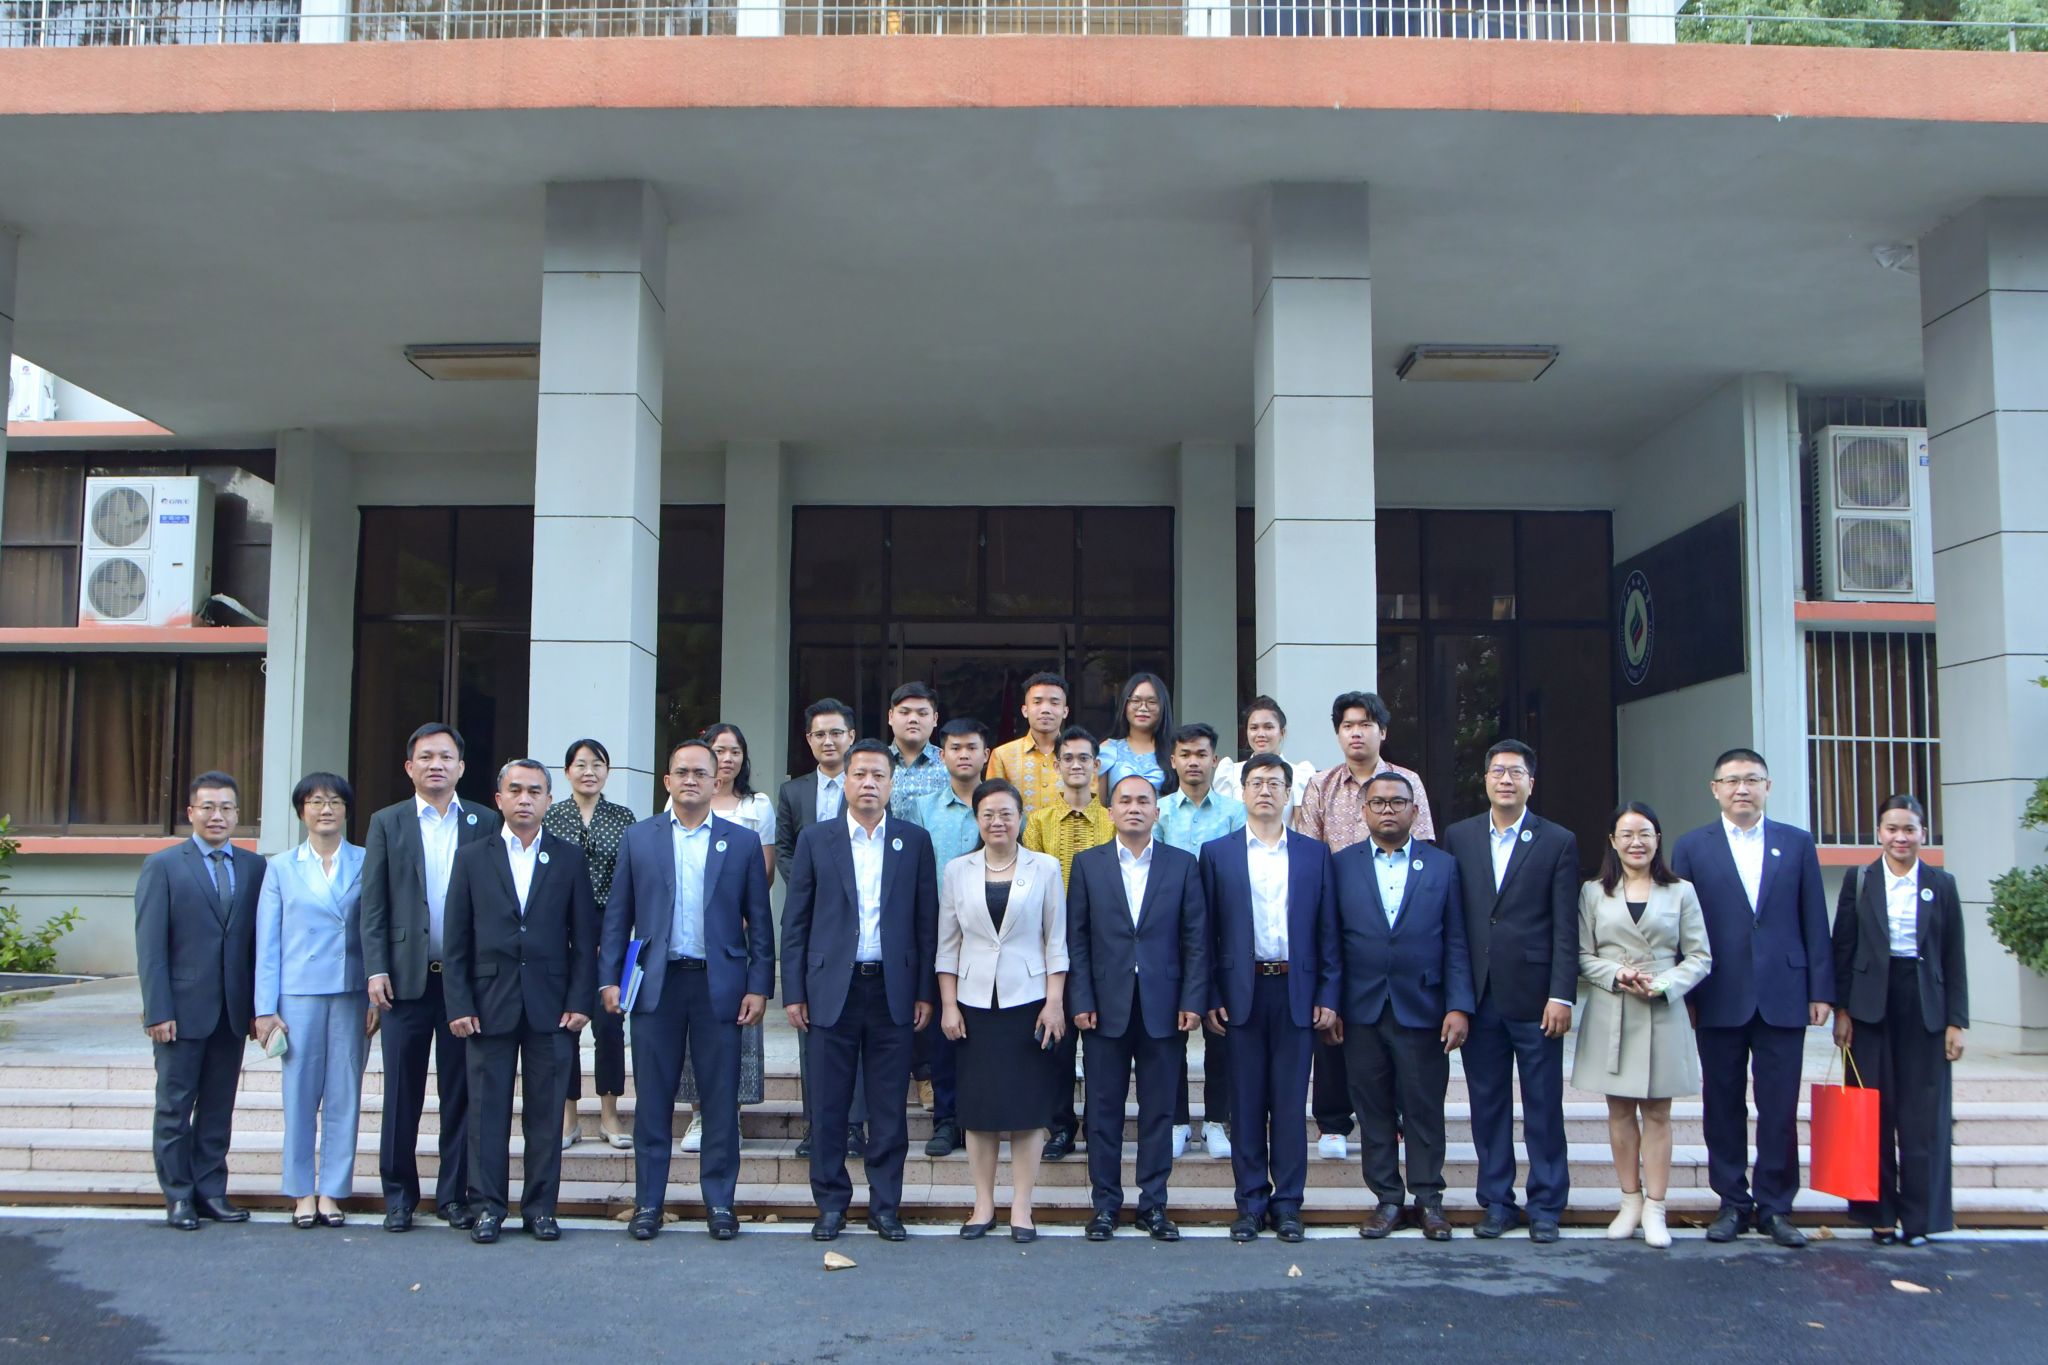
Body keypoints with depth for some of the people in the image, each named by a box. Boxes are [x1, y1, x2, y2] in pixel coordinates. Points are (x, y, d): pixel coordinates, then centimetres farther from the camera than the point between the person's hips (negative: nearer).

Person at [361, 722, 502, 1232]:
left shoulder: (485, 824, 6)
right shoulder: (387, 823, 7)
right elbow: (373, 904, 4)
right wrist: (376, 969, -5)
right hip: (407, 975, 0)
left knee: (460, 1092, 5)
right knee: (402, 1092, 6)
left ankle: (454, 1194, 15)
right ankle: (399, 1195, 17)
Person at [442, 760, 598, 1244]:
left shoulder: (569, 859, 7)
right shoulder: (472, 858, 7)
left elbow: (584, 938, 5)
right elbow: (456, 942, 4)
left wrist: (580, 1001, -3)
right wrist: (458, 1004, -3)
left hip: (550, 1006, 0)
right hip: (489, 1004, 0)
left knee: (546, 1113, 4)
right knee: (489, 1111, 4)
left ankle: (540, 1207, 13)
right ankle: (489, 1207, 14)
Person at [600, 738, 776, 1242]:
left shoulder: (743, 842, 6)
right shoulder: (638, 838, 8)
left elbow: (759, 921, 4)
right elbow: (617, 916, 8)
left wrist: (759, 986, -2)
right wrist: (609, 978, 0)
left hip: (719, 985, 0)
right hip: (656, 983, 1)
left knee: (720, 1100, 3)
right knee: (653, 1099, 5)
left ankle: (720, 1202, 14)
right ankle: (648, 1202, 15)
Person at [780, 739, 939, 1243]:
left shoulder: (914, 841, 6)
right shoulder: (816, 839, 5)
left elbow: (927, 921, 6)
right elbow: (795, 922, 5)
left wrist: (925, 992, 1)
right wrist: (793, 992, -1)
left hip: (893, 990, 0)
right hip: (832, 989, 0)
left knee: (890, 1106, 5)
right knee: (829, 1105, 4)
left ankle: (885, 1206, 16)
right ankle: (831, 1204, 17)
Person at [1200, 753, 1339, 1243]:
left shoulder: (1314, 854, 8)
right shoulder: (1217, 853, 6)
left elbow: (1328, 931, 7)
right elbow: (1207, 931, 3)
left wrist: (1328, 995, 0)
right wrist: (1211, 997, -3)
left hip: (1296, 992, 1)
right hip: (1242, 992, 0)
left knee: (1291, 1103, 4)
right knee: (1246, 1103, 4)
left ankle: (1287, 1203, 13)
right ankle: (1251, 1203, 13)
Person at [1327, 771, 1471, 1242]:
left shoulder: (1442, 865, 5)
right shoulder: (1341, 865, 6)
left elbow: (1456, 943, 2)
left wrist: (1459, 1006, -5)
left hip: (1422, 1009, -1)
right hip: (1362, 1010, 1)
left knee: (1424, 1110, 4)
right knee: (1373, 1110, 7)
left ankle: (1428, 1197, 18)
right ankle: (1387, 1198, 18)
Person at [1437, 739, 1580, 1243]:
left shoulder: (1558, 842, 3)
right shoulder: (1458, 838, 8)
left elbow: (1566, 929, -2)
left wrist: (1561, 995, -9)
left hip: (1533, 994, -2)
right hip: (1478, 994, 2)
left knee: (1543, 1105, 4)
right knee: (1487, 1102, 8)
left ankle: (1545, 1205, 15)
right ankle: (1496, 1201, 19)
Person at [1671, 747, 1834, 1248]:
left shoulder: (1797, 844, 7)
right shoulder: (1692, 848, 4)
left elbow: (1814, 921, 6)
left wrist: (1821, 991, 2)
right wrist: (1685, 995, -2)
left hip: (1782, 996, 0)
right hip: (1719, 1000, 0)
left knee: (1779, 1108, 2)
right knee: (1723, 1106, 6)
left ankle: (1775, 1206, 13)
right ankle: (1732, 1203, 16)